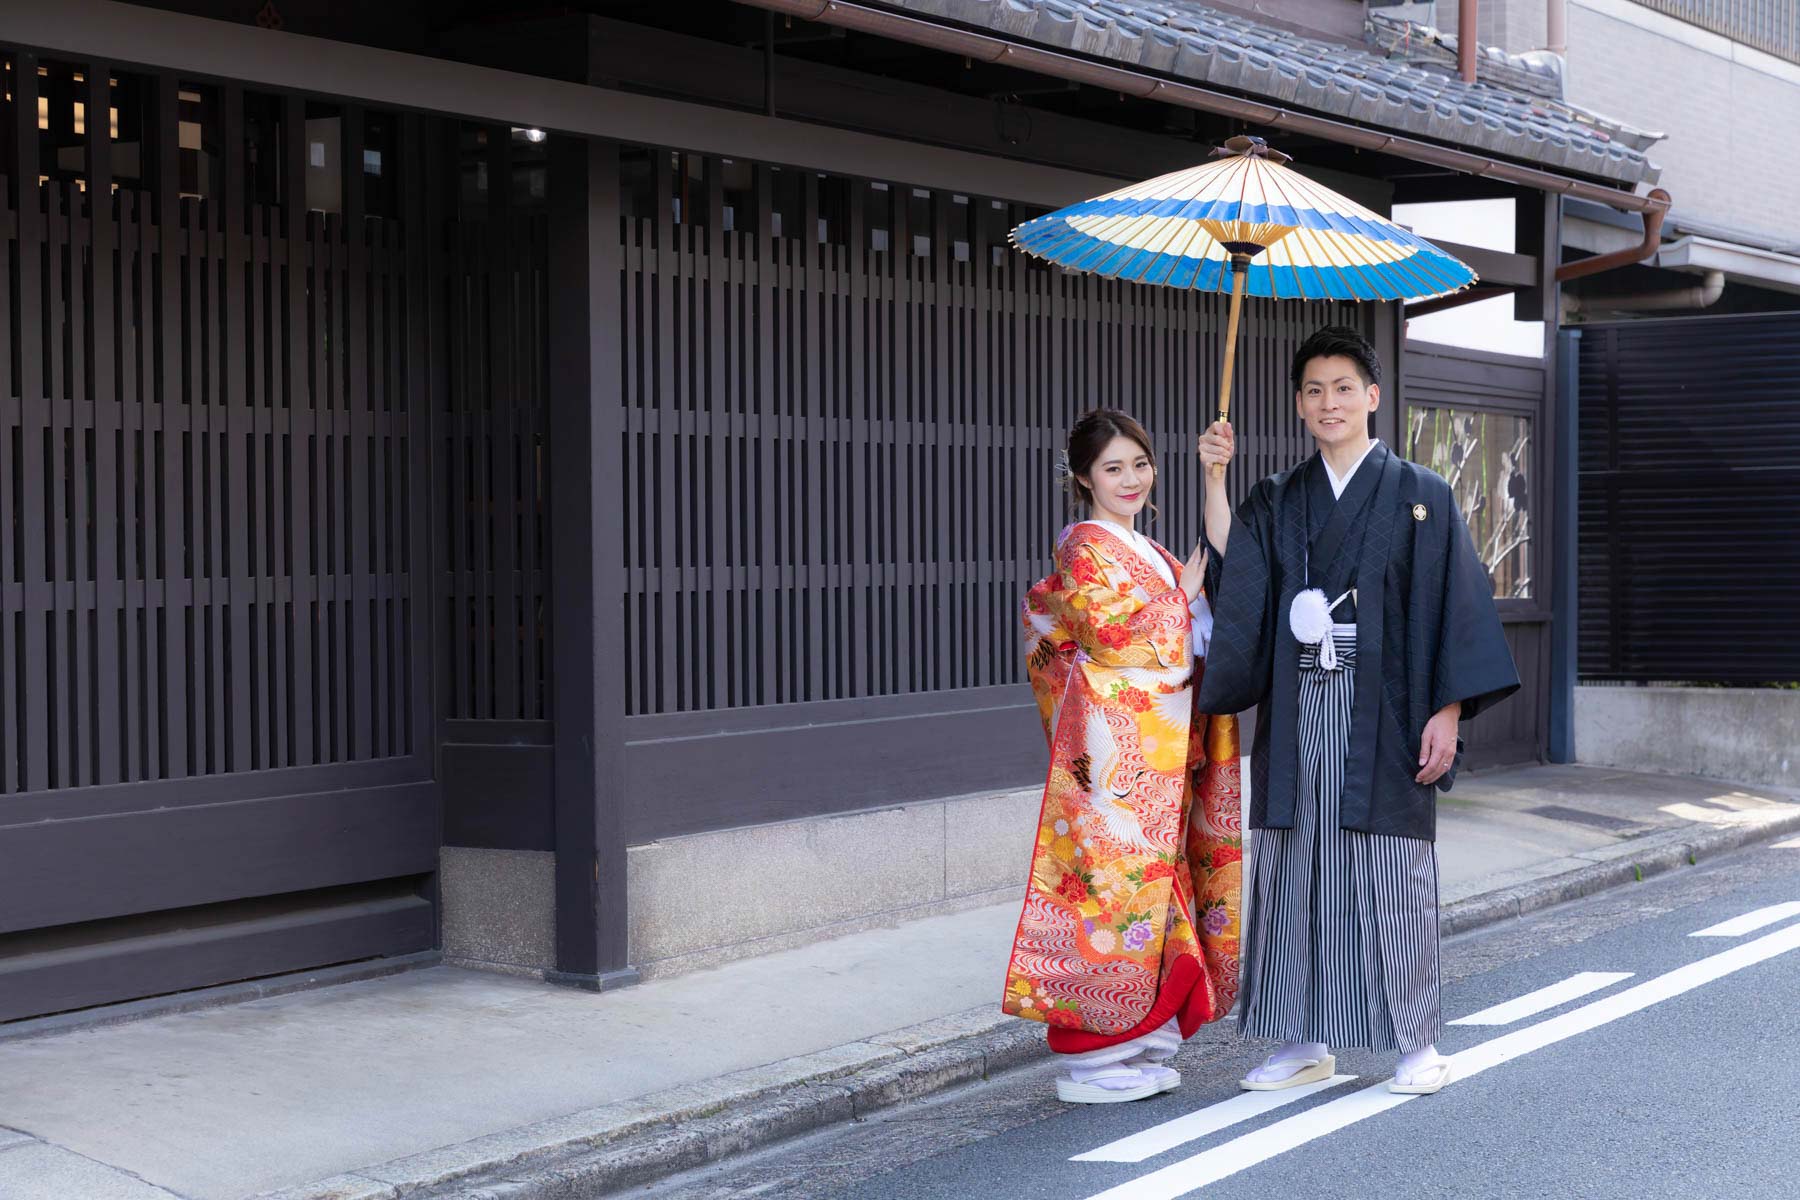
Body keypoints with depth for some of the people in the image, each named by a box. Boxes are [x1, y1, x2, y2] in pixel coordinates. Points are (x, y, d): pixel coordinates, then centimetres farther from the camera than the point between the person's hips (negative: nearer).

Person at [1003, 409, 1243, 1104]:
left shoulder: (1146, 552, 19)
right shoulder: (1086, 547, -8)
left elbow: (1187, 646, 23)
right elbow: (1115, 639, -18)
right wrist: (1184, 597, -8)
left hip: (1160, 752, 9)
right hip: (1114, 750, -9)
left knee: (1153, 885, 9)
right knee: (1112, 885, -7)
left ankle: (1140, 1047, 16)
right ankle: (1093, 1061, -1)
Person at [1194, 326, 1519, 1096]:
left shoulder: (1419, 496, 2)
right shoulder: (1277, 502, 13)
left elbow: (1454, 606, -3)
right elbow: (1227, 571, -1)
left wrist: (1447, 711, -11)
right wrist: (1215, 479, -6)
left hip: (1382, 714, -4)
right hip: (1297, 714, 4)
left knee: (1392, 874, -2)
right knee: (1294, 868, 4)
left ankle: (1417, 1045, 9)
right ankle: (1306, 1042, 14)